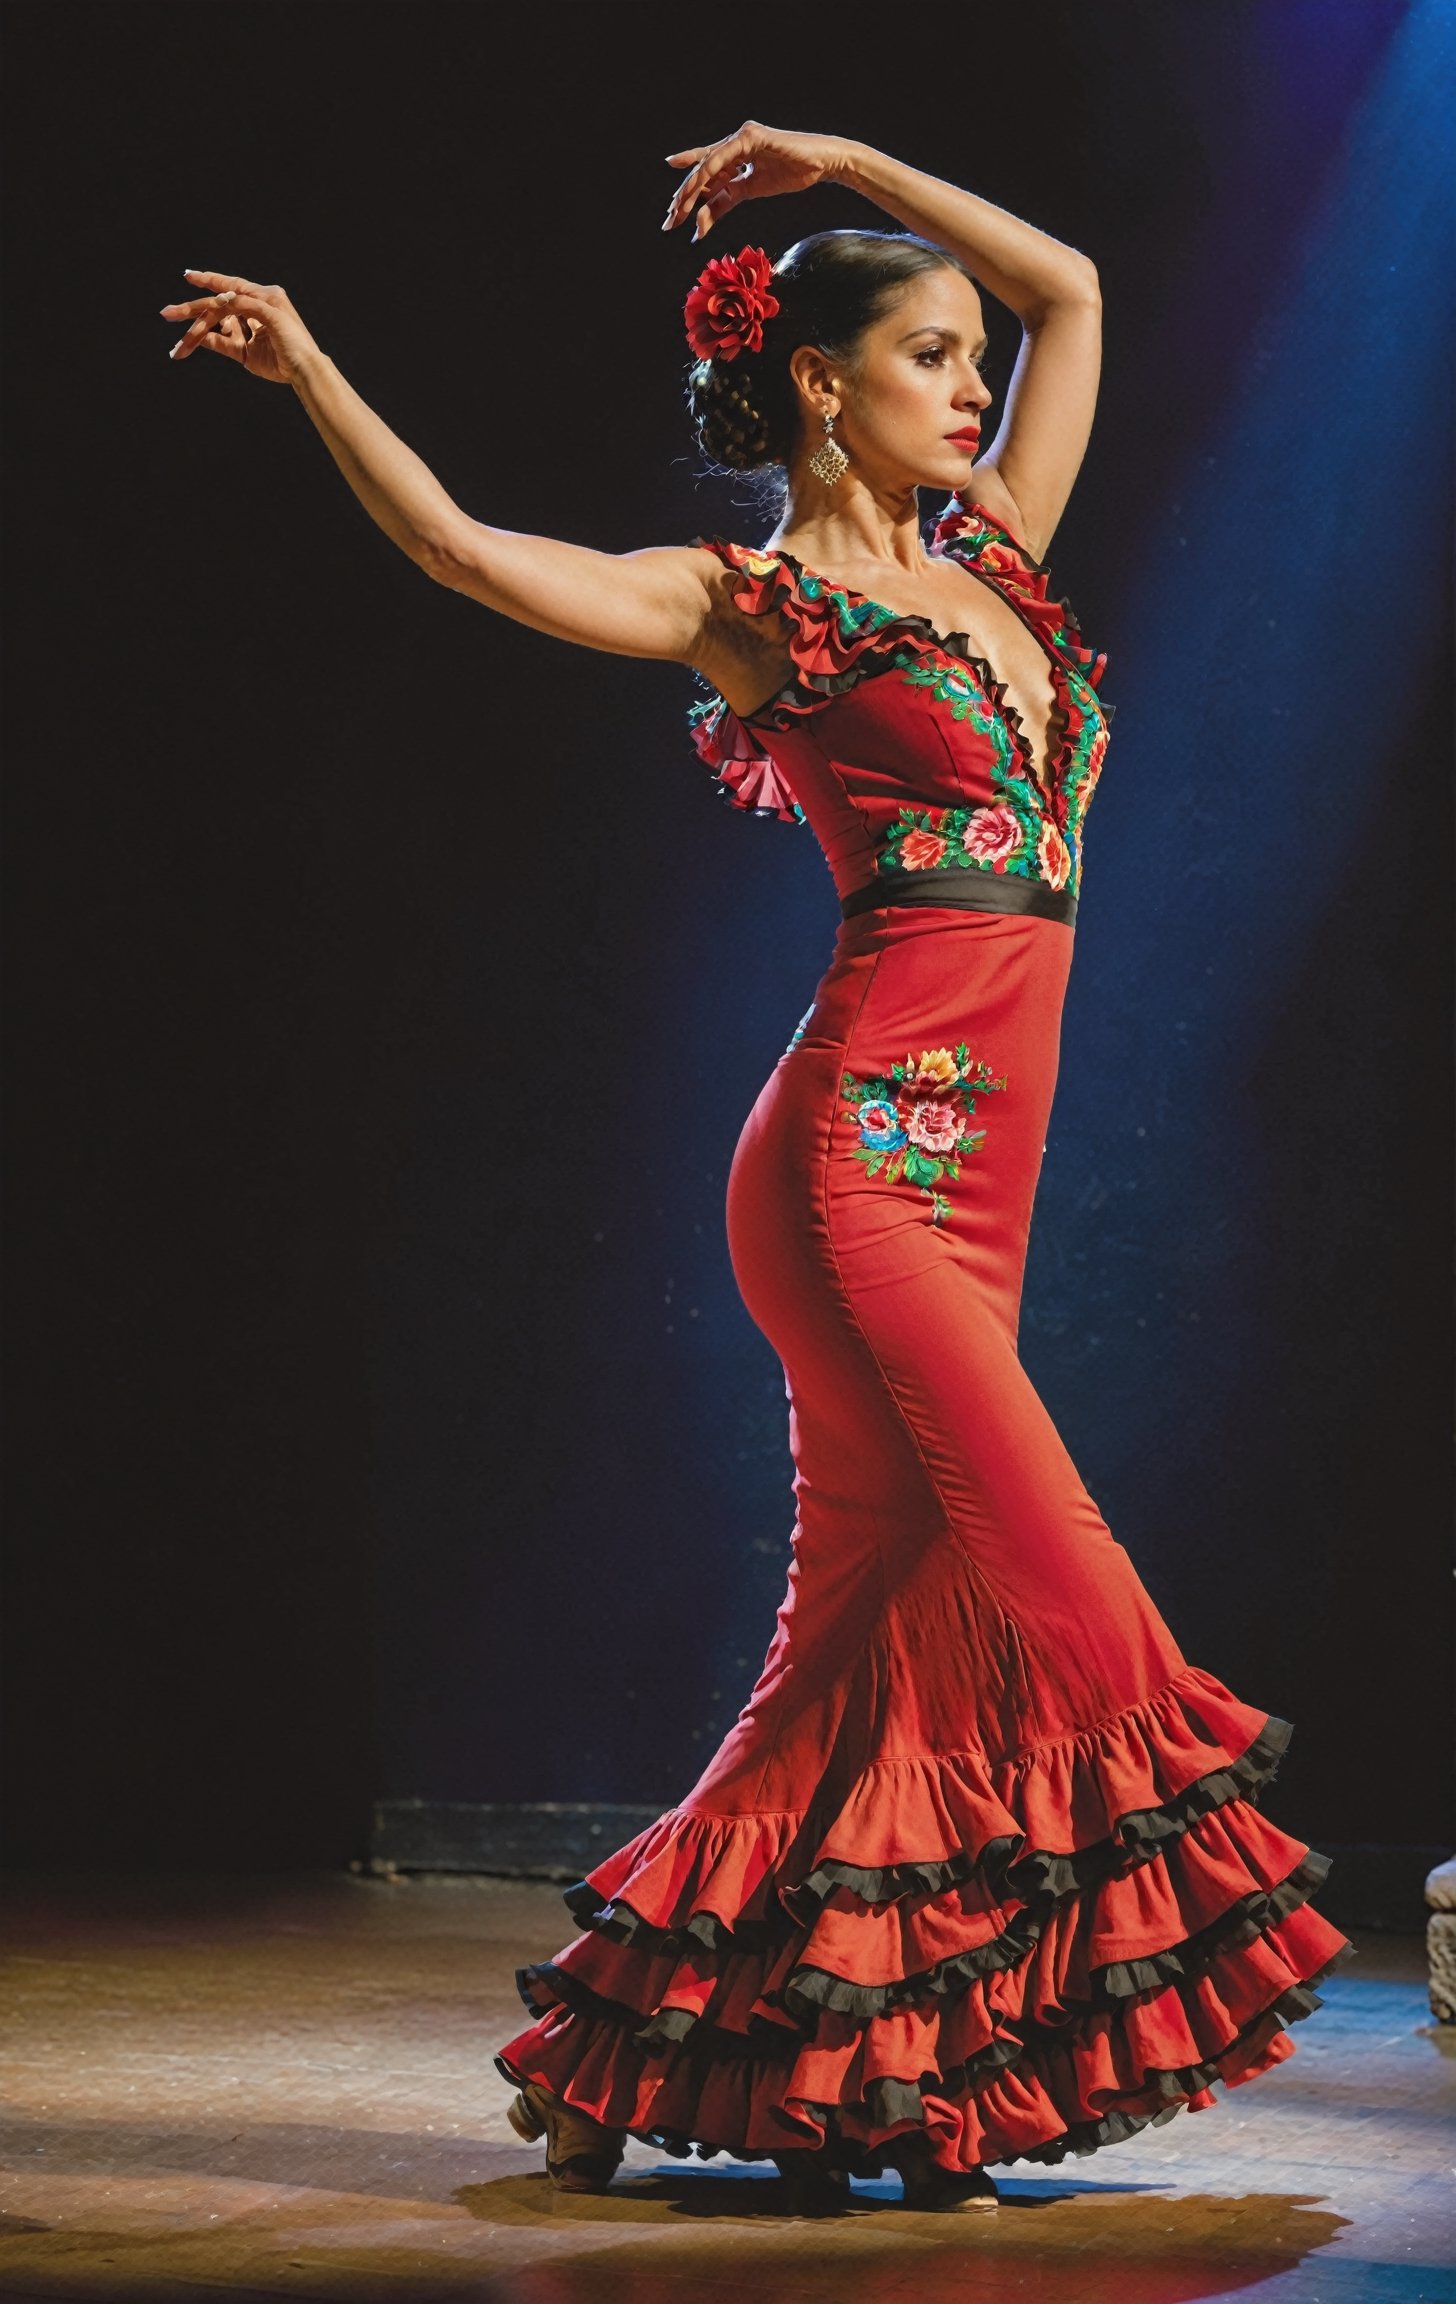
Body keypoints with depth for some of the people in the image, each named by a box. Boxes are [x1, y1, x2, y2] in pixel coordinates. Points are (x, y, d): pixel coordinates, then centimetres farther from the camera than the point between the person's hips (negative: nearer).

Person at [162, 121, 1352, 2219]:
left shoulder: (988, 557, 18)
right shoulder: (749, 602, 1)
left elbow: (1073, 287, 27)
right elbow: (466, 549, -9)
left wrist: (842, 159, 26)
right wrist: (310, 371, -16)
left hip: (972, 1171, 7)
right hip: (871, 1151, -7)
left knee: (878, 1645, 7)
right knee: (1063, 1608, -11)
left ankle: (626, 2062, 14)